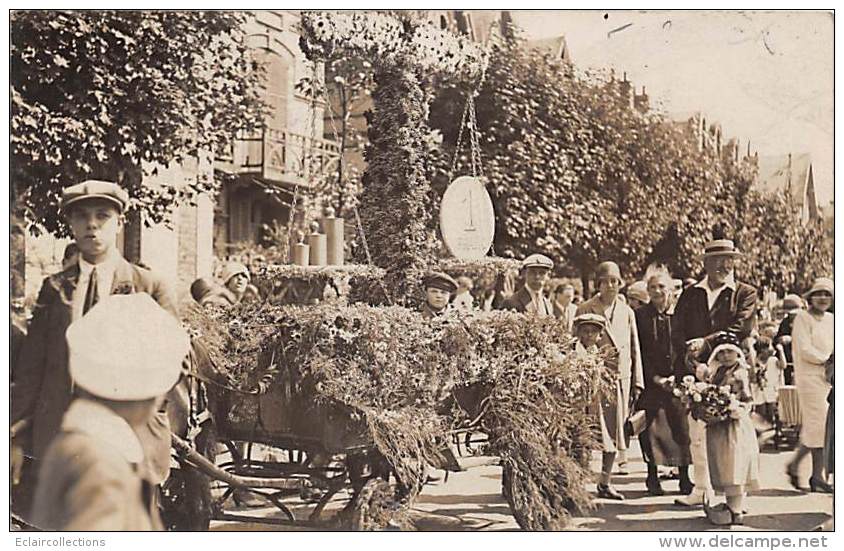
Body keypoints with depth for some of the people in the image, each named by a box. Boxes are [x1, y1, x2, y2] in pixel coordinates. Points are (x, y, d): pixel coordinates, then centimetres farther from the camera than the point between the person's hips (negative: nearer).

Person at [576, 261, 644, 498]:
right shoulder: (585, 310, -2)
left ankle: (605, 483, 17)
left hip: (621, 378, 5)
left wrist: (637, 382, 9)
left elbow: (635, 349, 15)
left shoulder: (626, 312, 12)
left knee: (614, 430, 7)